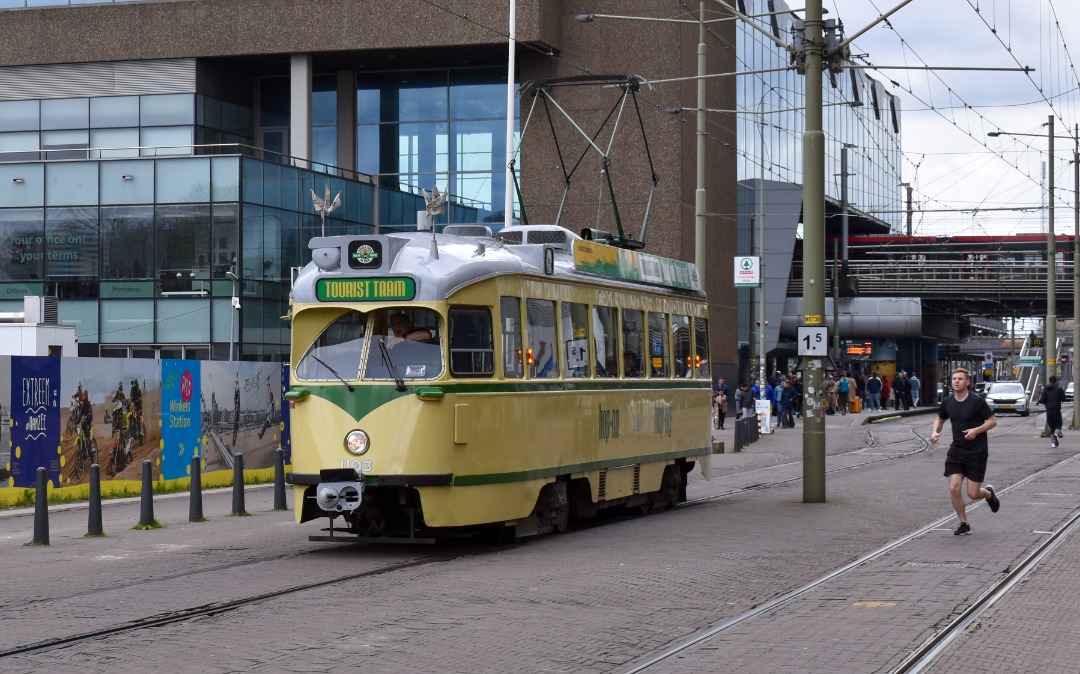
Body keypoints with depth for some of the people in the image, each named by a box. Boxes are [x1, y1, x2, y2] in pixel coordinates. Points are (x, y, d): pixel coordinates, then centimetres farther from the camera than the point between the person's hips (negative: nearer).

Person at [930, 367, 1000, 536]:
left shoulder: (977, 401, -12)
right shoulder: (947, 402, 2)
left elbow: (992, 421, -6)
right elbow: (940, 419, 20)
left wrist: (977, 430, -22)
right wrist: (935, 432, -1)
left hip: (977, 453, -4)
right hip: (956, 451, 4)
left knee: (973, 494, -1)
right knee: (954, 488, -9)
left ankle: (989, 493, 37)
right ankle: (964, 524, 9)